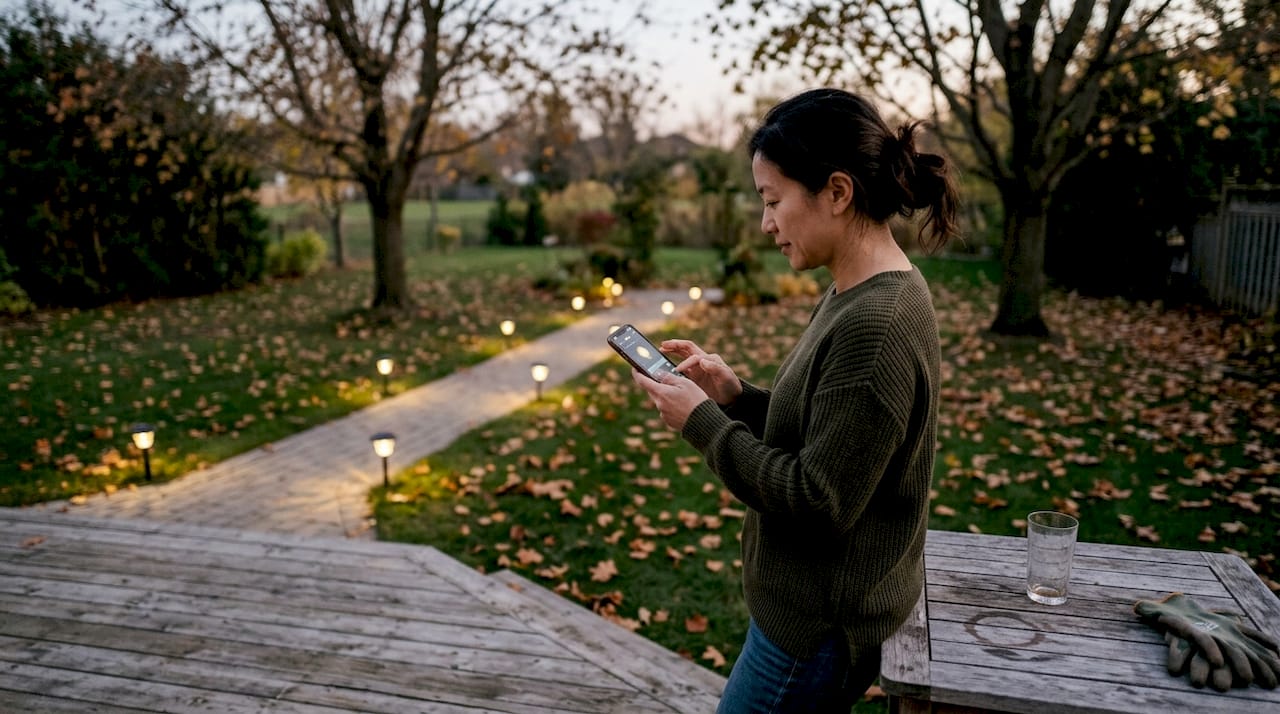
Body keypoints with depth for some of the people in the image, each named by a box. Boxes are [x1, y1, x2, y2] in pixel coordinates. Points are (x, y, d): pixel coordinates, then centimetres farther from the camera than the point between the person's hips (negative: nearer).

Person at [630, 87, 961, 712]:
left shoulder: (874, 326, -27)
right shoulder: (860, 295, 4)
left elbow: (821, 502, -26)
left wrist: (703, 422, -18)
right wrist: (736, 397, -3)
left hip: (821, 625, -9)